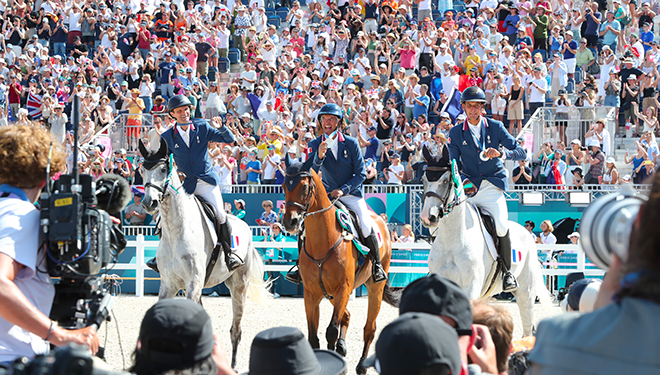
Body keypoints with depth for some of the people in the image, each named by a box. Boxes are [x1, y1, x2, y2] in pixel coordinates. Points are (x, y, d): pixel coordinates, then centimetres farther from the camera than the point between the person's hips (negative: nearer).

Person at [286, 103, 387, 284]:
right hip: (327, 195, 2)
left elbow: (361, 174, -3)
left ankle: (377, 265, 0)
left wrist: (343, 190, -17)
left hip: (351, 195, -2)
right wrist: (319, 157, -30)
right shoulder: (314, 145, -1)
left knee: (367, 227, -22)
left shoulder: (351, 143, -5)